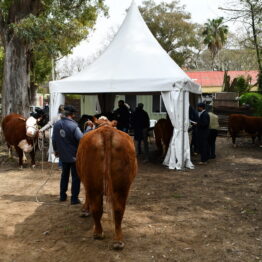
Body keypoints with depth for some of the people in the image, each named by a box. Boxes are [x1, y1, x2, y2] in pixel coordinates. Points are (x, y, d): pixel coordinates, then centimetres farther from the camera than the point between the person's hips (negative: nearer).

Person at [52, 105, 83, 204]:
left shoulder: (57, 124, -1)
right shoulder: (73, 126, -22)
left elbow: (54, 139, 9)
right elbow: (81, 139, -24)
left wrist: (56, 150, 22)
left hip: (63, 155, 6)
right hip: (74, 155, -6)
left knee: (64, 175, 21)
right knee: (75, 177, 5)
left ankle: (62, 195, 28)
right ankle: (74, 198, 6)